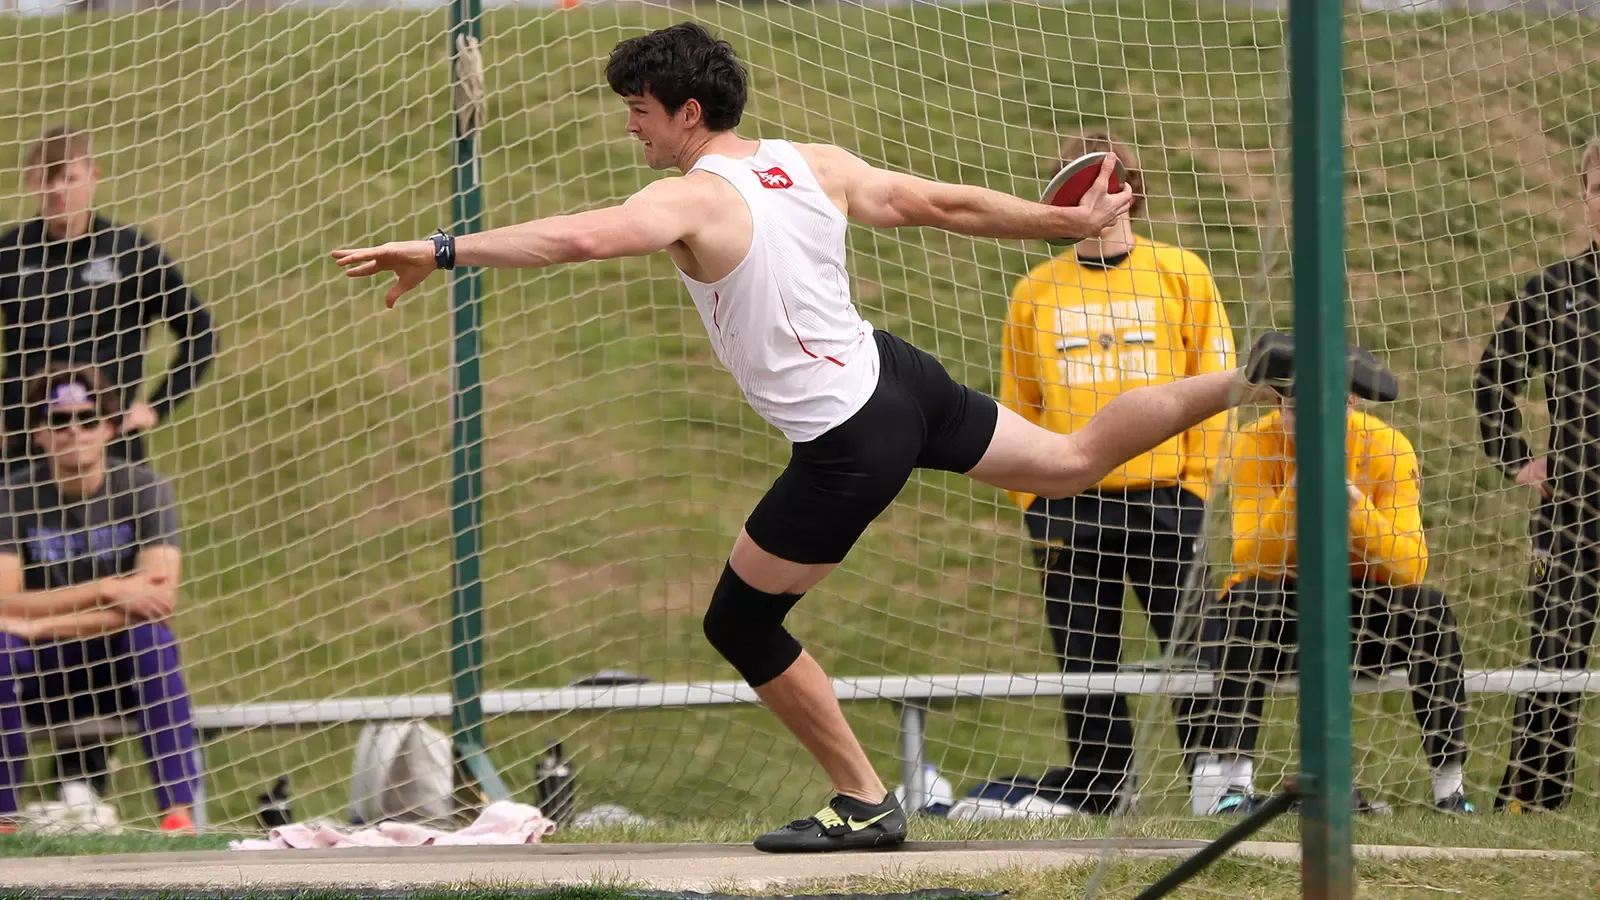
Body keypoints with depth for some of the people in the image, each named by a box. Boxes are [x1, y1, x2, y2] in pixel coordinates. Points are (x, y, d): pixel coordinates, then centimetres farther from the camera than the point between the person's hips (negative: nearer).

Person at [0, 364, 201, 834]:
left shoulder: (145, 491, -8)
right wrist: (106, 591, -30)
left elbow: (160, 600, -21)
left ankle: (179, 813, -38)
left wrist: (45, 625, -25)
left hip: (126, 670, -1)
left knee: (150, 633, -32)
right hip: (43, 677, 1)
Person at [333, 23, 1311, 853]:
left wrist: (439, 250, -36)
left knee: (740, 624, 8)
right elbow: (948, 204, 9)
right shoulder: (818, 166, 2)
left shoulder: (694, 199, -19)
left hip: (848, 448, -7)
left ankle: (866, 802, 13)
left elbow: (580, 236, -36)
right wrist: (1074, 222, 21)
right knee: (1073, 459, 26)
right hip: (900, 376, 7)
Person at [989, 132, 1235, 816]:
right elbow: (1018, 406, 12)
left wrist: (1193, 484, -3)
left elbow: (1213, 380, 4)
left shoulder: (1181, 274, 6)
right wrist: (1034, 503, 4)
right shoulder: (1036, 292, 10)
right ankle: (1097, 784, 10)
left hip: (1162, 501, -2)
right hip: (1069, 504, 2)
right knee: (1085, 663, 2)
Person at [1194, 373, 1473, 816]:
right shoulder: (1255, 446, -16)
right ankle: (1227, 777, -38)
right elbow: (1250, 562, -26)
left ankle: (1449, 784, -19)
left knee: (1429, 608, -26)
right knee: (1253, 600, -33)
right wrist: (1294, 493, -37)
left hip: (1361, 605, 1)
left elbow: (1410, 568, -22)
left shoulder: (1385, 449, -13)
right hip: (1283, 605, -1)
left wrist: (1356, 507, -36)